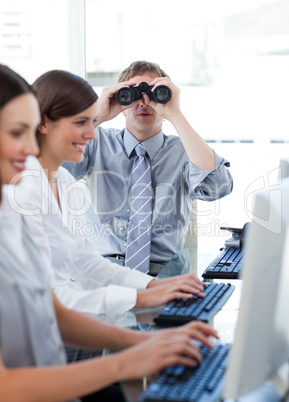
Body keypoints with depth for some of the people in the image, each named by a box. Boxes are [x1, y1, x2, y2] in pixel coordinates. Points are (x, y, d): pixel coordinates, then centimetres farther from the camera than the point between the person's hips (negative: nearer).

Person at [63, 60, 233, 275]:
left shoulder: (183, 150, 5)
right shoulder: (99, 142, 10)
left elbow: (217, 186, -16)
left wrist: (175, 115, -15)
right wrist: (98, 116, -8)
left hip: (161, 272, 0)